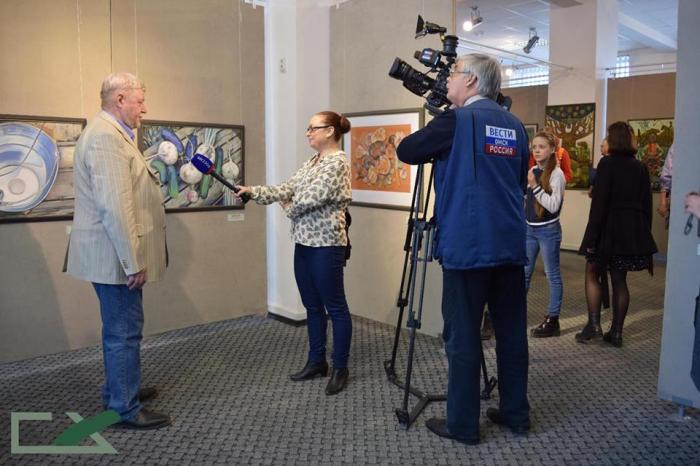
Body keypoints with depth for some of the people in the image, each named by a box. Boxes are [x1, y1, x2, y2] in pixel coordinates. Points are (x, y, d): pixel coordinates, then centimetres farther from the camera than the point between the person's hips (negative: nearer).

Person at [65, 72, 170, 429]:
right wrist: (133, 261, -23)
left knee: (119, 327, 21)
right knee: (125, 330, 0)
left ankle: (118, 390, 37)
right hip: (115, 256, -11)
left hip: (115, 254, 11)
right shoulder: (106, 136, -19)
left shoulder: (109, 132, 16)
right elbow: (114, 207, -26)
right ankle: (125, 409, 13)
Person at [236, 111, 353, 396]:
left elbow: (313, 197, -18)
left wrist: (290, 209, 0)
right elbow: (288, 189, 9)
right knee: (312, 306, 15)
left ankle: (340, 368, 13)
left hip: (326, 245, -9)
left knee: (335, 307, 1)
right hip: (304, 243, 9)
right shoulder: (312, 162, 16)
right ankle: (316, 361, 27)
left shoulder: (338, 162, -12)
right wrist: (253, 191, -1)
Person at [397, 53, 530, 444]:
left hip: (467, 247, -7)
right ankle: (516, 413, 24)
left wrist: (436, 147, 19)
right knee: (512, 333, 13)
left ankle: (463, 424, 10)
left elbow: (406, 151, -1)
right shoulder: (516, 126, 14)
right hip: (510, 246, 7)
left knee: (463, 337, 1)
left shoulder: (457, 120, -7)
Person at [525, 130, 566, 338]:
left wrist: (535, 186, -24)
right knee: (523, 273, 11)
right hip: (529, 228, 6)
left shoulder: (556, 174, -11)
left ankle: (552, 320, 10)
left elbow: (553, 206, -20)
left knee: (552, 275, 3)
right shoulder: (531, 171, 6)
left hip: (548, 230, -6)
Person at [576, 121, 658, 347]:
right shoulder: (640, 167, 8)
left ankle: (594, 325, 2)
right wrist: (644, 234, 17)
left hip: (609, 228, -5)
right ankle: (616, 332, 14)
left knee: (592, 274, 10)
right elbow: (646, 203, 10)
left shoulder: (607, 164, -10)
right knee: (619, 280, 11)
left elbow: (599, 202, -15)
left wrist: (591, 236, -12)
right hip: (633, 230, 5)